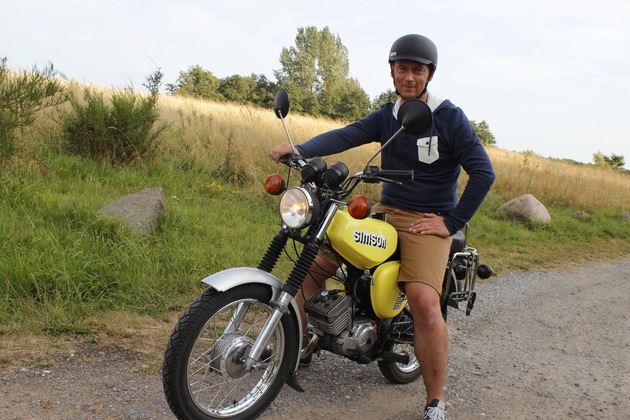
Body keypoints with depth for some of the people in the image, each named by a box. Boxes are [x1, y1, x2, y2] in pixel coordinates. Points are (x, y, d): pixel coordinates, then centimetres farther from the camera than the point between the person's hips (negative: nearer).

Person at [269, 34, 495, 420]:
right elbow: (344, 136, -7)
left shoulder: (450, 118, -6)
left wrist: (452, 222, -14)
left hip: (428, 221, -6)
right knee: (314, 261, -1)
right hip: (385, 211, 6)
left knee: (424, 301, -28)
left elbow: (483, 173, -10)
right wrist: (298, 149, -24)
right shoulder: (385, 117, 9)